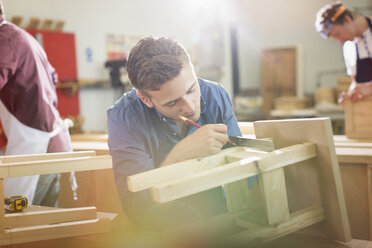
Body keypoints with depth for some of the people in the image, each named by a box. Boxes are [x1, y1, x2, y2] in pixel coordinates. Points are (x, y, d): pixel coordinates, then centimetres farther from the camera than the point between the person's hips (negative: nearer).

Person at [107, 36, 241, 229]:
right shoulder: (123, 118, -14)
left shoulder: (216, 97, -5)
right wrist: (180, 155, -31)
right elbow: (135, 209, -21)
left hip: (222, 215, 4)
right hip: (161, 232, -3)